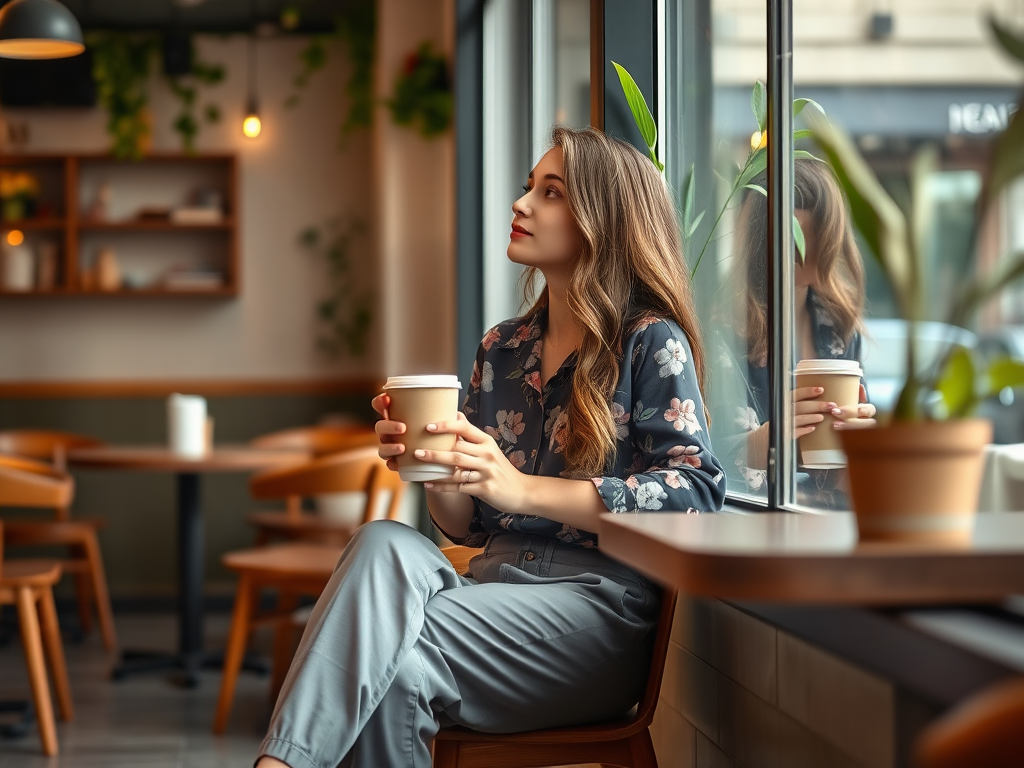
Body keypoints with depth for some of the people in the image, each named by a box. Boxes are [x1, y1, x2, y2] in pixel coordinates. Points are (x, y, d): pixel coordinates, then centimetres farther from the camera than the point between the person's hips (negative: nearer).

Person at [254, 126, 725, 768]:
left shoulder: (651, 343, 0)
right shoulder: (503, 349, 18)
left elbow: (696, 490, -13)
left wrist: (523, 489, -19)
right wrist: (433, 471, -6)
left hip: (600, 602, -5)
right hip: (498, 583, 5)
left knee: (392, 661, -31)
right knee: (385, 544, -28)